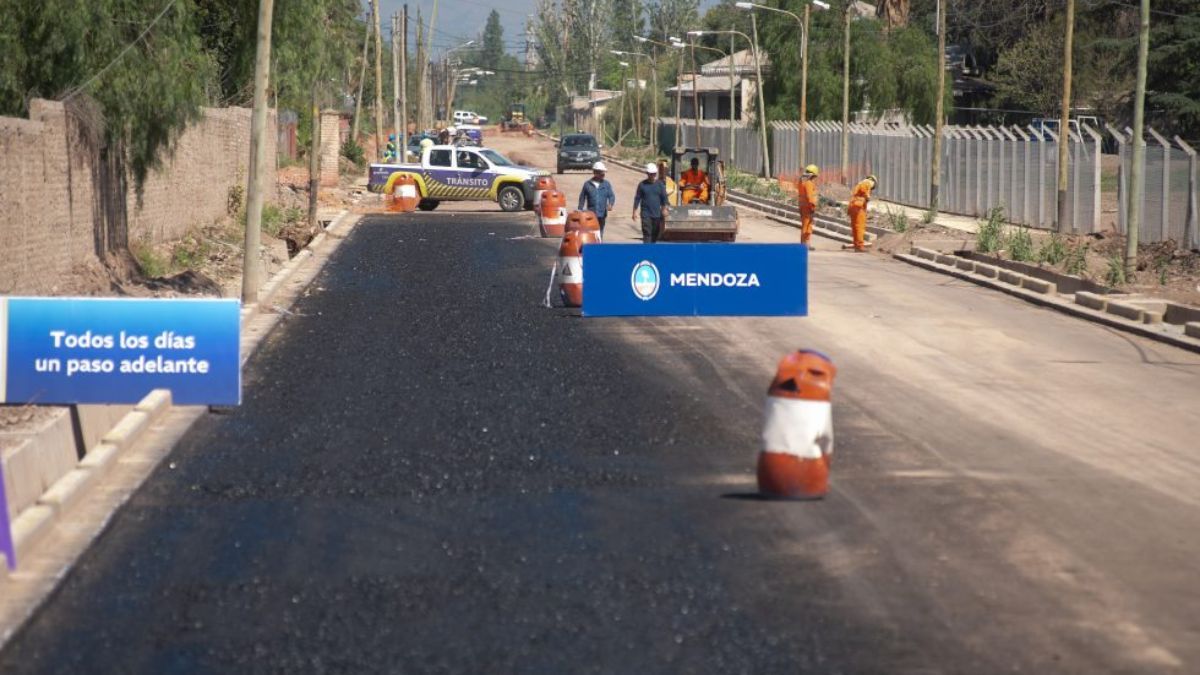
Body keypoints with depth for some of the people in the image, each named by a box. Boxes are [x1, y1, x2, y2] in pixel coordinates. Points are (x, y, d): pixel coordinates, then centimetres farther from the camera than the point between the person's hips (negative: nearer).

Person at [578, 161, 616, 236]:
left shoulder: (607, 184, 6)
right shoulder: (587, 184, 1)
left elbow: (611, 196, 0)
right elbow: (582, 198, 7)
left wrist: (610, 204, -21)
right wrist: (580, 211, 6)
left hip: (602, 214, 2)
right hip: (591, 214, -2)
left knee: (600, 234, 10)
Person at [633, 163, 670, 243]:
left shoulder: (660, 184, 4)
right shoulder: (642, 184, 1)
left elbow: (664, 197, 6)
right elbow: (637, 198, 4)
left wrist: (664, 209, -4)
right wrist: (635, 211, 0)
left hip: (657, 214, 2)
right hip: (646, 214, -2)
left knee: (655, 233, 11)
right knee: (647, 233, -11)